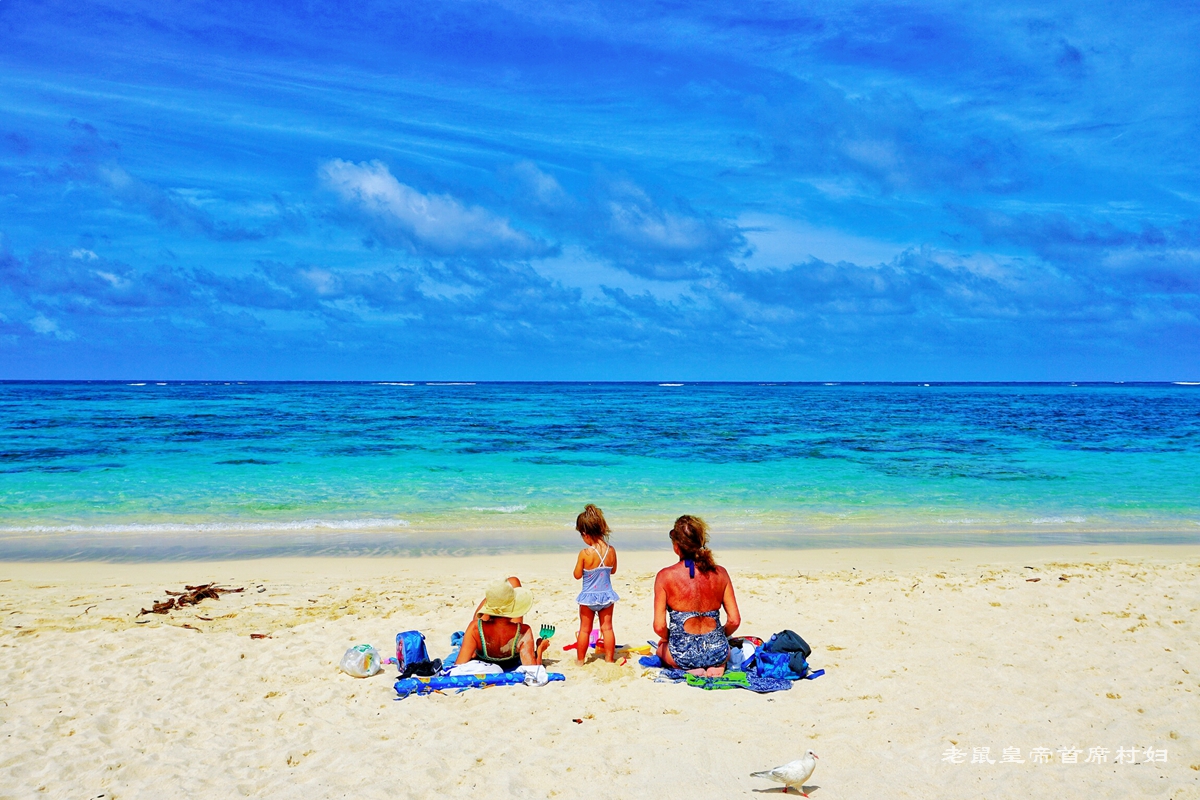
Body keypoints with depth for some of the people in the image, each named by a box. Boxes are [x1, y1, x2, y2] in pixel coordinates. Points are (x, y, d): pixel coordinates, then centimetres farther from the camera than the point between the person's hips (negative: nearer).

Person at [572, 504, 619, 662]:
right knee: (607, 628, 13)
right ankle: (609, 659, 19)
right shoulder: (611, 550, -10)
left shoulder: (584, 554, -22)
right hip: (606, 595, 3)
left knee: (585, 629, 11)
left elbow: (577, 575, -11)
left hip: (589, 596, -3)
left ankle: (580, 660, 22)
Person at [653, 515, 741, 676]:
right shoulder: (720, 573, -5)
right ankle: (717, 666, 5)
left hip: (682, 655, -2)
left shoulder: (665, 576, -13)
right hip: (717, 653, 2)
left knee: (662, 647, 35)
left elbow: (659, 627, -13)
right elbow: (734, 620, -3)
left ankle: (692, 670, 5)